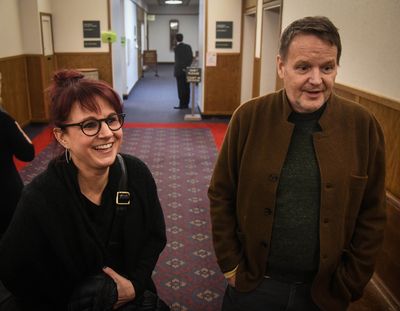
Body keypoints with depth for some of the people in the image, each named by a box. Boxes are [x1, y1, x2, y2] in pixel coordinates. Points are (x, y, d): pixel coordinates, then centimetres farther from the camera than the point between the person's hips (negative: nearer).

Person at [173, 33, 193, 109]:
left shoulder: (176, 48, -11)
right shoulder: (188, 46, 5)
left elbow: (178, 60, -14)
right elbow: (191, 58, 4)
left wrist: (183, 68, -5)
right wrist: (187, 66, 8)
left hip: (179, 71, -5)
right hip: (187, 70, 5)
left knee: (181, 88, 0)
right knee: (187, 88, 10)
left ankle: (182, 105, 2)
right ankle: (186, 104, 14)